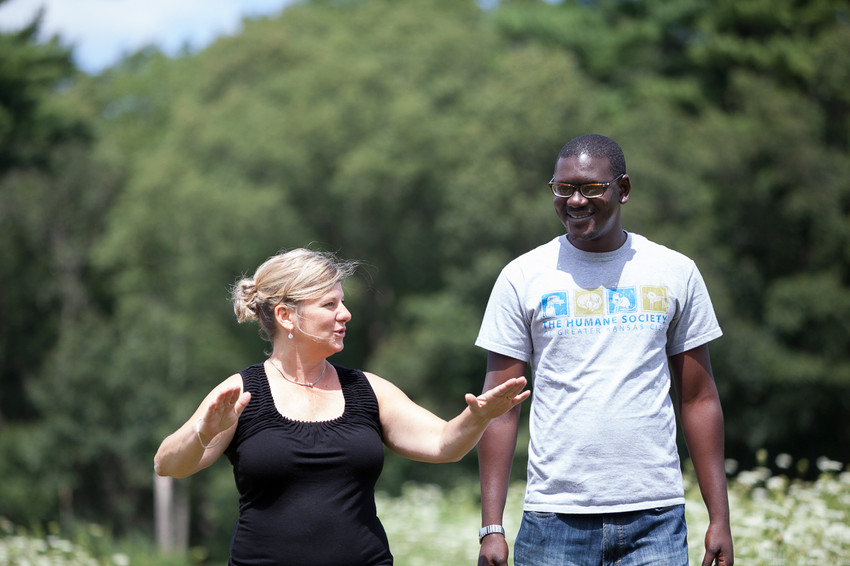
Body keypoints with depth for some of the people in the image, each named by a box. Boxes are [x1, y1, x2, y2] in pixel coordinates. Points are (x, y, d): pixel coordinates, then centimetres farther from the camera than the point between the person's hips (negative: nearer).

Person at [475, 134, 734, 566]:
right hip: (555, 519, -1)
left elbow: (698, 399, 10)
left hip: (655, 518, 1)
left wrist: (719, 517, 4)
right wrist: (491, 527, -5)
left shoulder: (676, 273, 7)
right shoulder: (522, 277, 3)